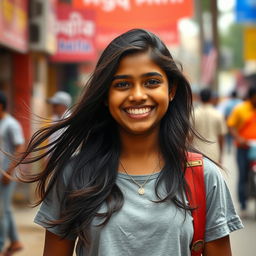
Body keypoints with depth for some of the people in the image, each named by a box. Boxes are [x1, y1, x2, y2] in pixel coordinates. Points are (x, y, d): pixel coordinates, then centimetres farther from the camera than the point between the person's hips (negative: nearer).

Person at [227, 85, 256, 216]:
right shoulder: (240, 109, -4)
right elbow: (231, 125, -4)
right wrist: (238, 138, -19)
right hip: (244, 148, -2)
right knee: (243, 177, 2)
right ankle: (243, 206, 11)